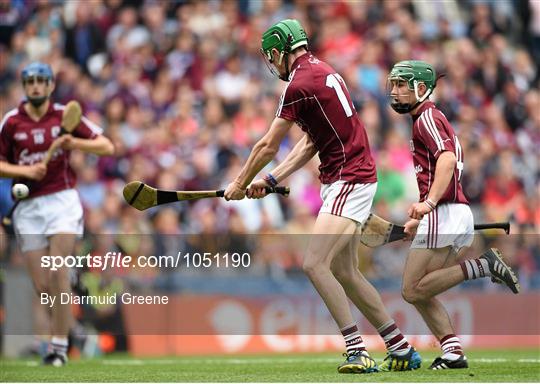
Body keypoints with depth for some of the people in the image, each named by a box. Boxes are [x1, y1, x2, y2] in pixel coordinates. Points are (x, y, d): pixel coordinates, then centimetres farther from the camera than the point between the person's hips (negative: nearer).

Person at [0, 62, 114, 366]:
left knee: (58, 275, -15)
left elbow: (107, 147, 2)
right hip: (29, 206, 2)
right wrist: (26, 170, -10)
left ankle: (59, 346, -11)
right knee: (42, 287, -2)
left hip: (62, 200, -2)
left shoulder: (65, 115, 2)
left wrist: (76, 143, -15)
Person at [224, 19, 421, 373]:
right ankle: (402, 349, 18)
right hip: (343, 182, 10)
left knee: (315, 265, -18)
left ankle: (358, 352, -21)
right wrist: (271, 180, 17)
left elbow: (268, 147, -6)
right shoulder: (323, 72, 16)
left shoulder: (300, 84, -14)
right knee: (345, 272, 13)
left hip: (348, 181, -10)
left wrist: (240, 184, 8)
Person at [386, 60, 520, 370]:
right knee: (421, 292, 8)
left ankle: (482, 266, -15)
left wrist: (429, 202, -35)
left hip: (443, 214, -10)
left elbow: (448, 159, -23)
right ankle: (453, 352, -1)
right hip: (460, 215, 10)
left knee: (413, 290, -10)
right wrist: (418, 219, 33)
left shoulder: (427, 118, -6)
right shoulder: (434, 118, 25)